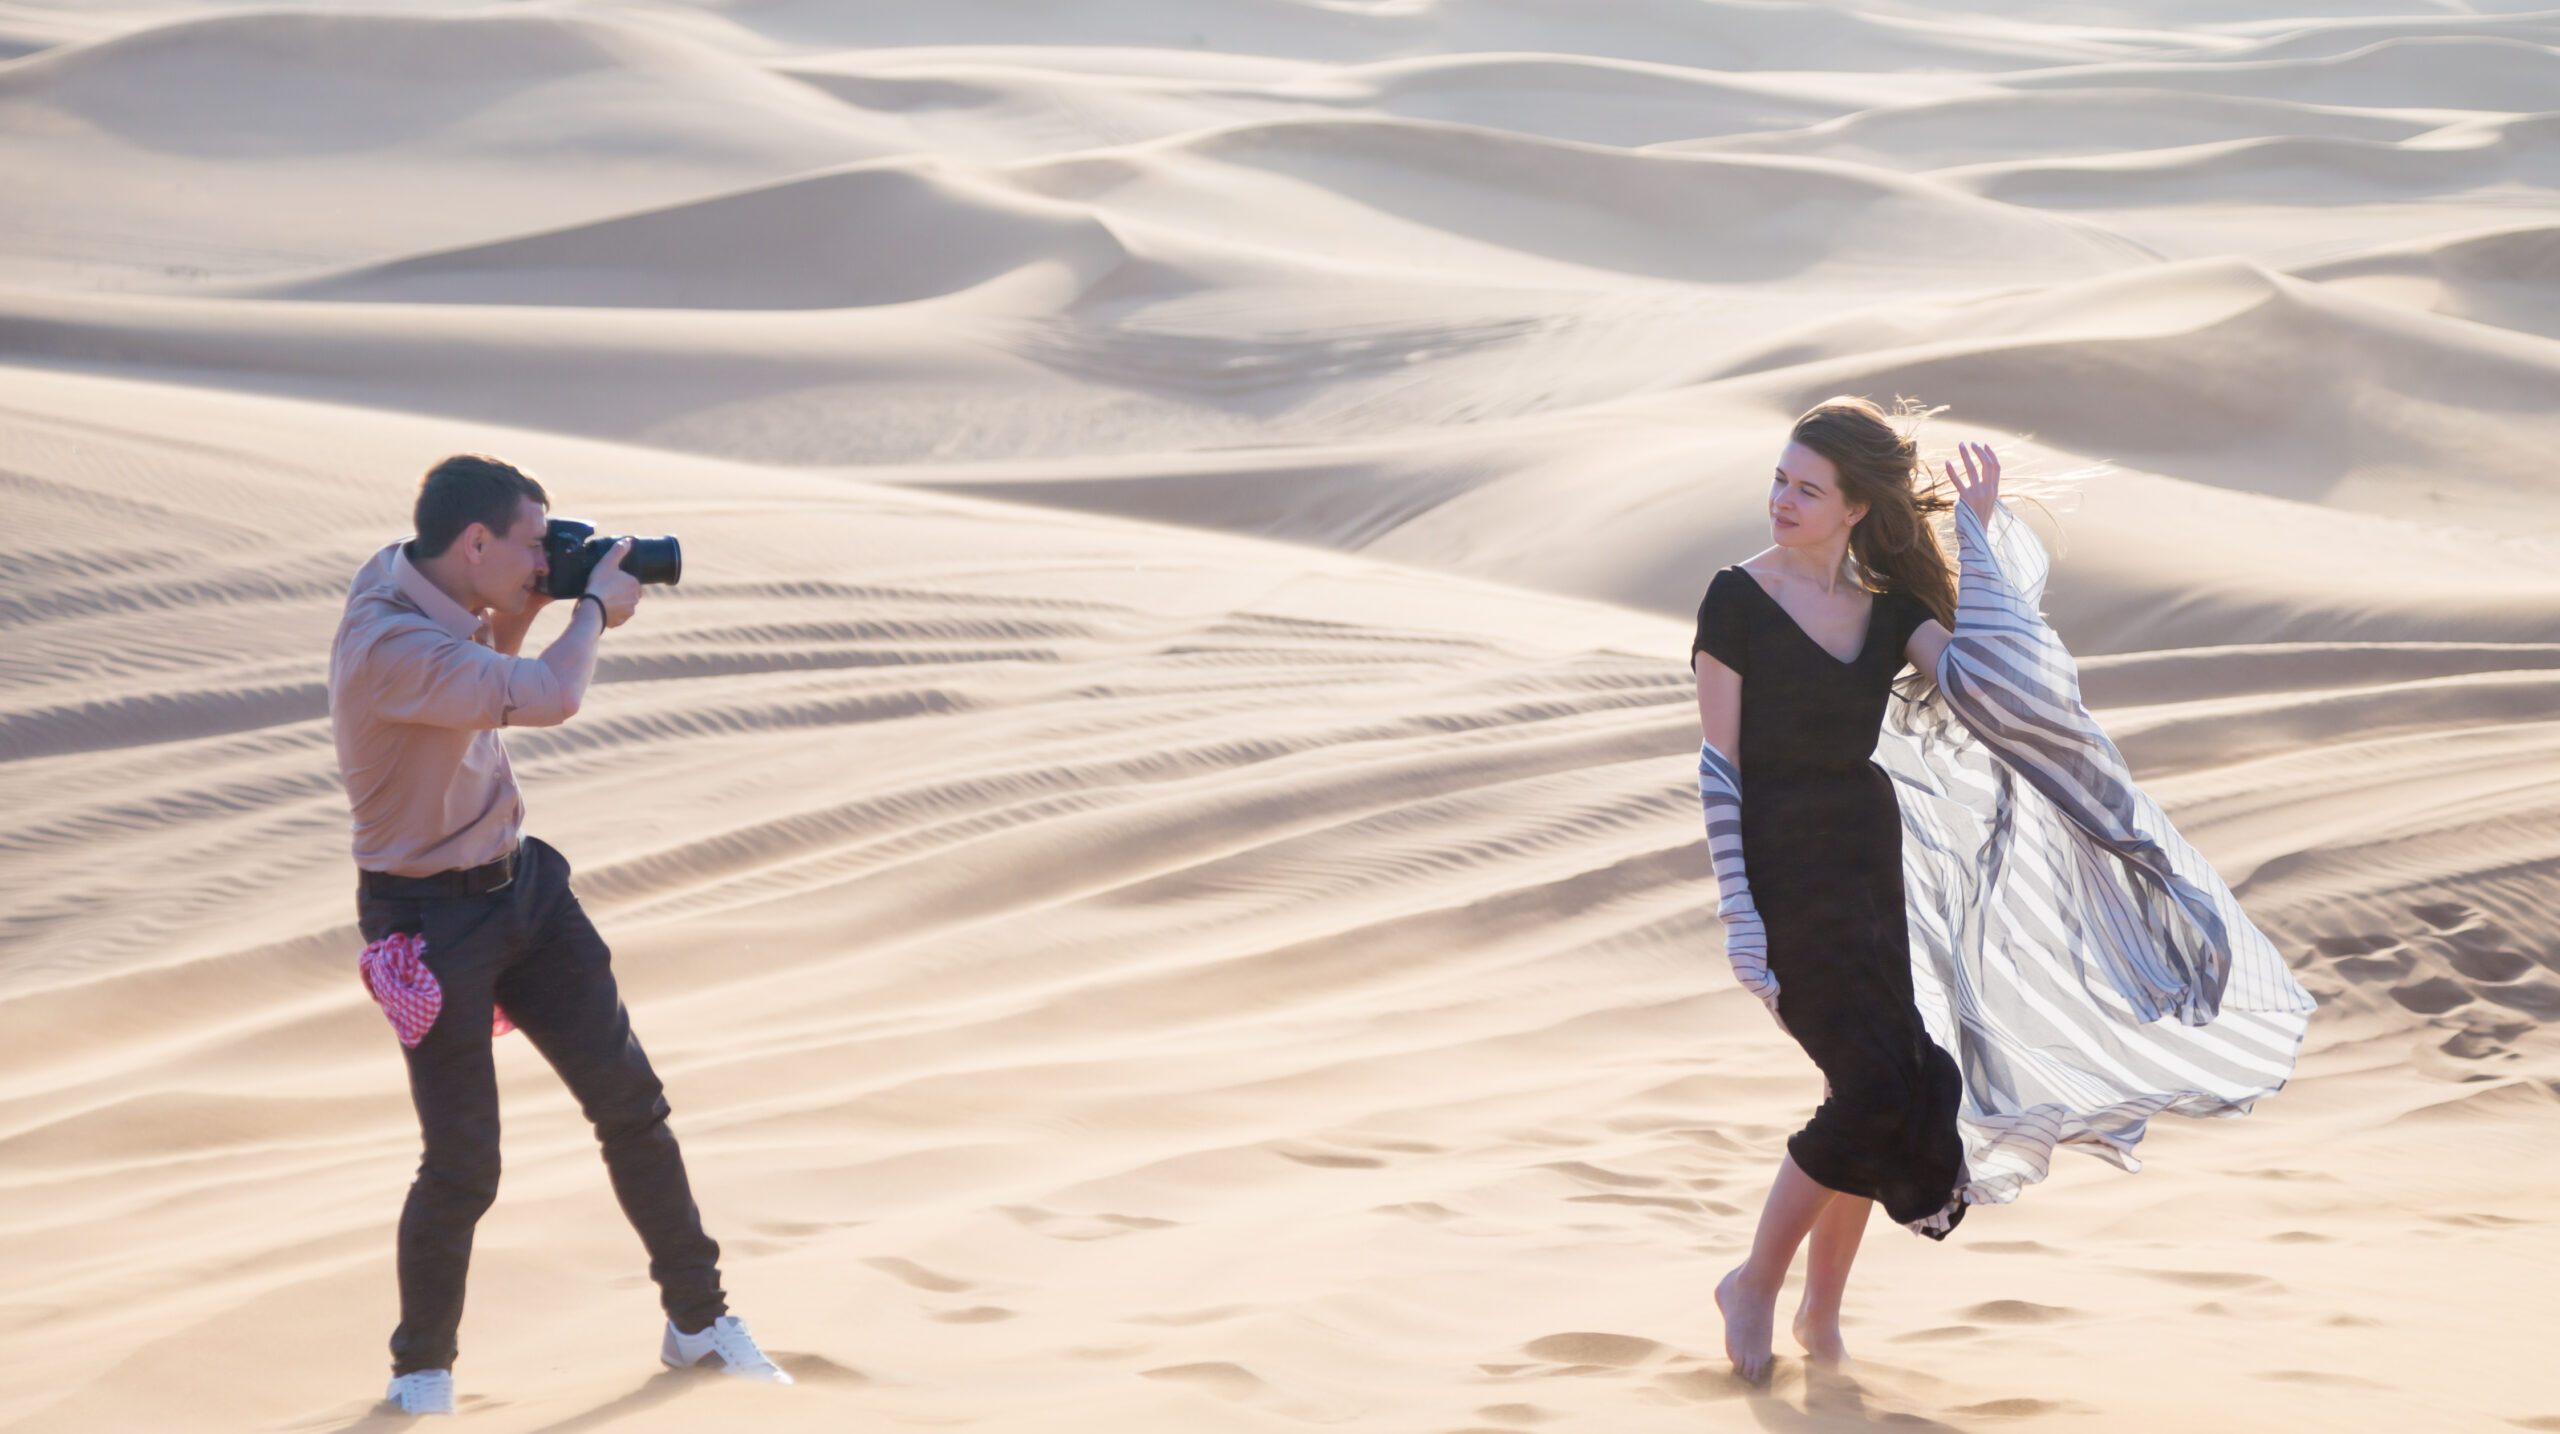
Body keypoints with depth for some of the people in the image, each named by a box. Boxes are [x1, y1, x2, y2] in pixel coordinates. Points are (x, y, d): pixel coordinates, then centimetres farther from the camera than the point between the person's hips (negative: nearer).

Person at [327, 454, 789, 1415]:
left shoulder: (407, 576, 0)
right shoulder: (388, 645, -30)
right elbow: (549, 698, -34)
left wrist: (524, 607, 3)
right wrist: (595, 605, -14)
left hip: (520, 882, 9)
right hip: (432, 920, -9)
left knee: (629, 1102, 11)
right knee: (463, 1165, -2)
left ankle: (699, 1321, 24)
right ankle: (421, 1371, 21)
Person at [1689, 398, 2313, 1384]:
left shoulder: (1890, 606, 6)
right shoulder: (1738, 601, -8)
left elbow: (1979, 677, -11)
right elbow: (1718, 764, -8)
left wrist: (1977, 533, -9)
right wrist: (1737, 913, -13)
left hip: (1869, 850, 5)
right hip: (1780, 858, -5)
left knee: (1875, 1090, 5)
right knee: (1874, 1087, -14)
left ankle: (1823, 1310, 19)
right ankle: (1754, 1285, 1)